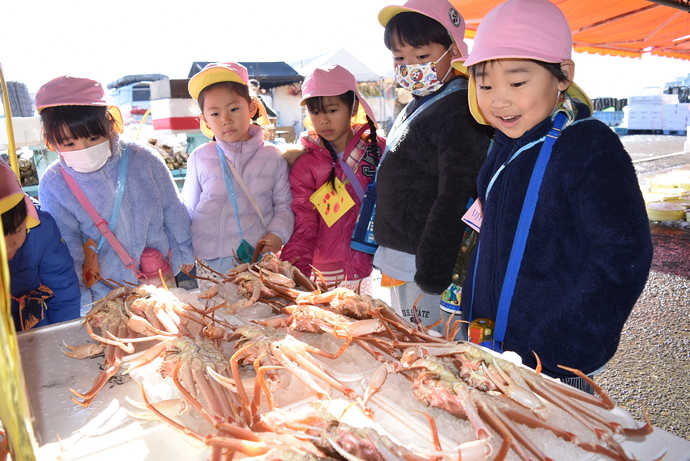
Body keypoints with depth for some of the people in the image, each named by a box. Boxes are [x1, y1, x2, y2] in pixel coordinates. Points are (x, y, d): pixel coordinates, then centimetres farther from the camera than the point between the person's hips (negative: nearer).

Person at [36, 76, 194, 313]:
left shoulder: (143, 159, -13)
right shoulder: (53, 184, -14)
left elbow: (174, 213, -1)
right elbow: (66, 252, -10)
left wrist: (185, 254, 9)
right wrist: (87, 303, -13)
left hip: (161, 280, 2)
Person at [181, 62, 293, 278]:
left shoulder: (273, 157, 1)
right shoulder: (199, 158, 2)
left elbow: (284, 205, 4)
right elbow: (188, 210, 9)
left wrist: (277, 233, -13)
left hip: (261, 261, 0)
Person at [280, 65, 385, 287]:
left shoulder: (378, 149, 1)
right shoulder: (305, 165, -2)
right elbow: (304, 224, -4)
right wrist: (293, 269, -18)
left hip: (378, 267, 2)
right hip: (332, 274, -1)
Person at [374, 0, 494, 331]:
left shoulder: (459, 111, -17)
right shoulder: (416, 107, 11)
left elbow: (454, 201, -21)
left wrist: (432, 277, -21)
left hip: (427, 265, -9)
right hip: (398, 261, 9)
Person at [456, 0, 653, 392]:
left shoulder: (591, 146, -17)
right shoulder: (505, 146, 6)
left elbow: (622, 256, -21)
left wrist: (548, 349, -23)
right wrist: (471, 314, 11)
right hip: (490, 345, 7)